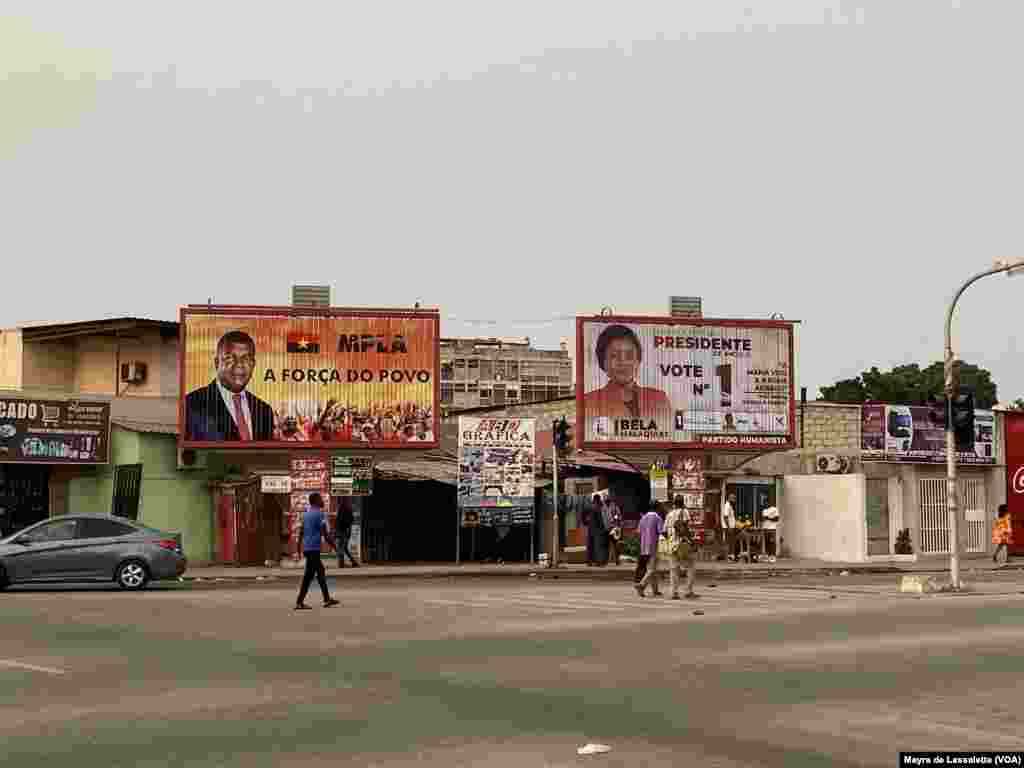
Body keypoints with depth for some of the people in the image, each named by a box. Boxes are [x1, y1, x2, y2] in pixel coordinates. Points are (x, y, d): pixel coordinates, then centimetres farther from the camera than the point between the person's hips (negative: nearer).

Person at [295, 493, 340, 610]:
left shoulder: (306, 513, 15)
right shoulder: (319, 514, -11)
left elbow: (301, 532, 18)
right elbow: (324, 534, -15)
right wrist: (333, 545, -5)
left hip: (306, 548, 9)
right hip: (314, 548, -9)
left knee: (320, 571, 16)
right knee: (308, 575, -7)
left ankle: (327, 599, 20)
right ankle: (299, 602, -8)